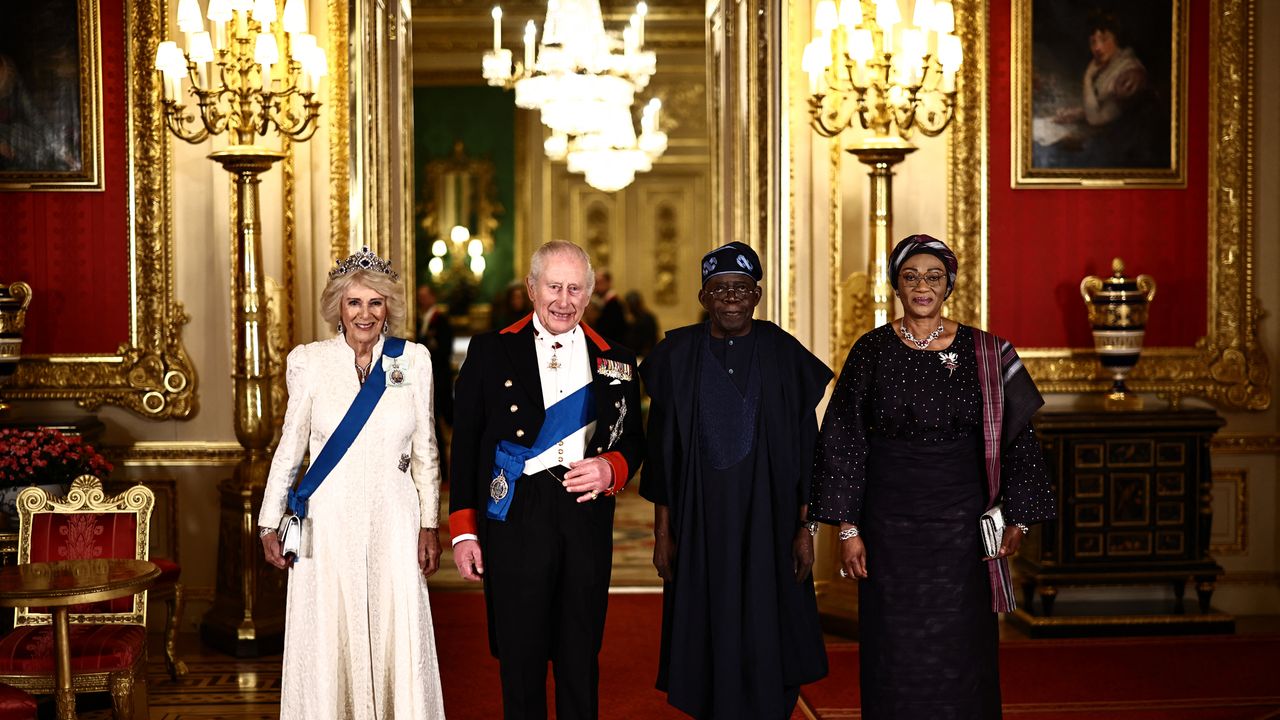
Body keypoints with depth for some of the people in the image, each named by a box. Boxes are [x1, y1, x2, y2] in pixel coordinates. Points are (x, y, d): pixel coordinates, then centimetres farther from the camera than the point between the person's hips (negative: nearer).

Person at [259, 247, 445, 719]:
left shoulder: (413, 360, 2)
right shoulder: (308, 361, 0)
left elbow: (424, 450, 7)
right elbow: (289, 446, 6)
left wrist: (429, 525, 4)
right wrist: (269, 524, 5)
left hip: (393, 521, 1)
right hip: (327, 522, 0)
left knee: (397, 641, 2)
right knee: (327, 642, 4)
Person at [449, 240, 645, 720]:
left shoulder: (616, 361, 11)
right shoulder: (491, 351, 5)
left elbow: (633, 441, 15)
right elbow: (465, 445, 4)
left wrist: (611, 467, -9)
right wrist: (463, 530, -1)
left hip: (587, 523, 2)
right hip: (515, 522, -2)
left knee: (581, 658, 9)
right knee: (521, 658, 4)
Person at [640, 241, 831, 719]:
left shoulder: (784, 355, 0)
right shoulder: (679, 356, 3)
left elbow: (805, 445, 2)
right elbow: (662, 448, 5)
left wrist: (806, 527, -3)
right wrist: (663, 530, 1)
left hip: (767, 519, -1)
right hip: (701, 520, 1)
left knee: (764, 640, 0)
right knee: (710, 639, 5)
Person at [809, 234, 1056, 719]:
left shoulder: (983, 353, 1)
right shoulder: (872, 351, 0)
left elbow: (1014, 436, 4)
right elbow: (843, 443, 0)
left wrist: (1018, 518, -2)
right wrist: (848, 529, -5)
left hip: (961, 522, 0)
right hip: (889, 524, 0)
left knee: (959, 654, 5)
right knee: (895, 656, 5)